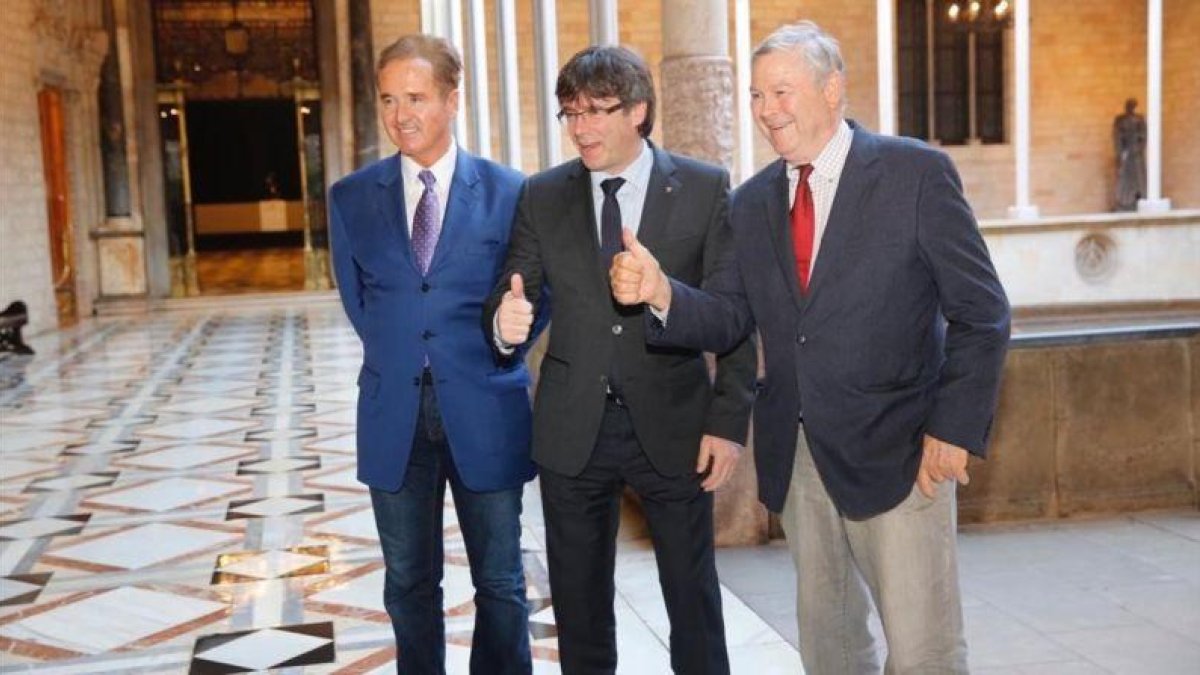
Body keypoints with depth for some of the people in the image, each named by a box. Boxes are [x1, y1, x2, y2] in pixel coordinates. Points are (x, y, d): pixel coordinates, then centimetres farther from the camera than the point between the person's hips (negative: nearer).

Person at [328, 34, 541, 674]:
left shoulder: (508, 191, -2)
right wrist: (400, 360, 5)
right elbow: (357, 301, 11)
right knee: (409, 584, 13)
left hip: (484, 409, -1)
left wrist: (501, 346, -8)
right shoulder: (351, 197, 4)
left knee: (500, 581, 10)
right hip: (394, 414, 2)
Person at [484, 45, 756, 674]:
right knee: (578, 599, 13)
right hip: (573, 429, 2)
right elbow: (513, 295, 2)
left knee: (692, 593, 10)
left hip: (672, 425, -2)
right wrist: (505, 320, -22)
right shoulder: (541, 197, 4)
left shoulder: (704, 188, -2)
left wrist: (729, 421, -8)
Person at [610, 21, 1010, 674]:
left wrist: (955, 428, -12)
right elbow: (729, 318, 4)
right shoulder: (751, 202, 8)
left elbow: (980, 313, -7)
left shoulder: (916, 172, -7)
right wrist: (662, 292, -15)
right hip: (796, 456, 5)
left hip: (896, 450, -5)